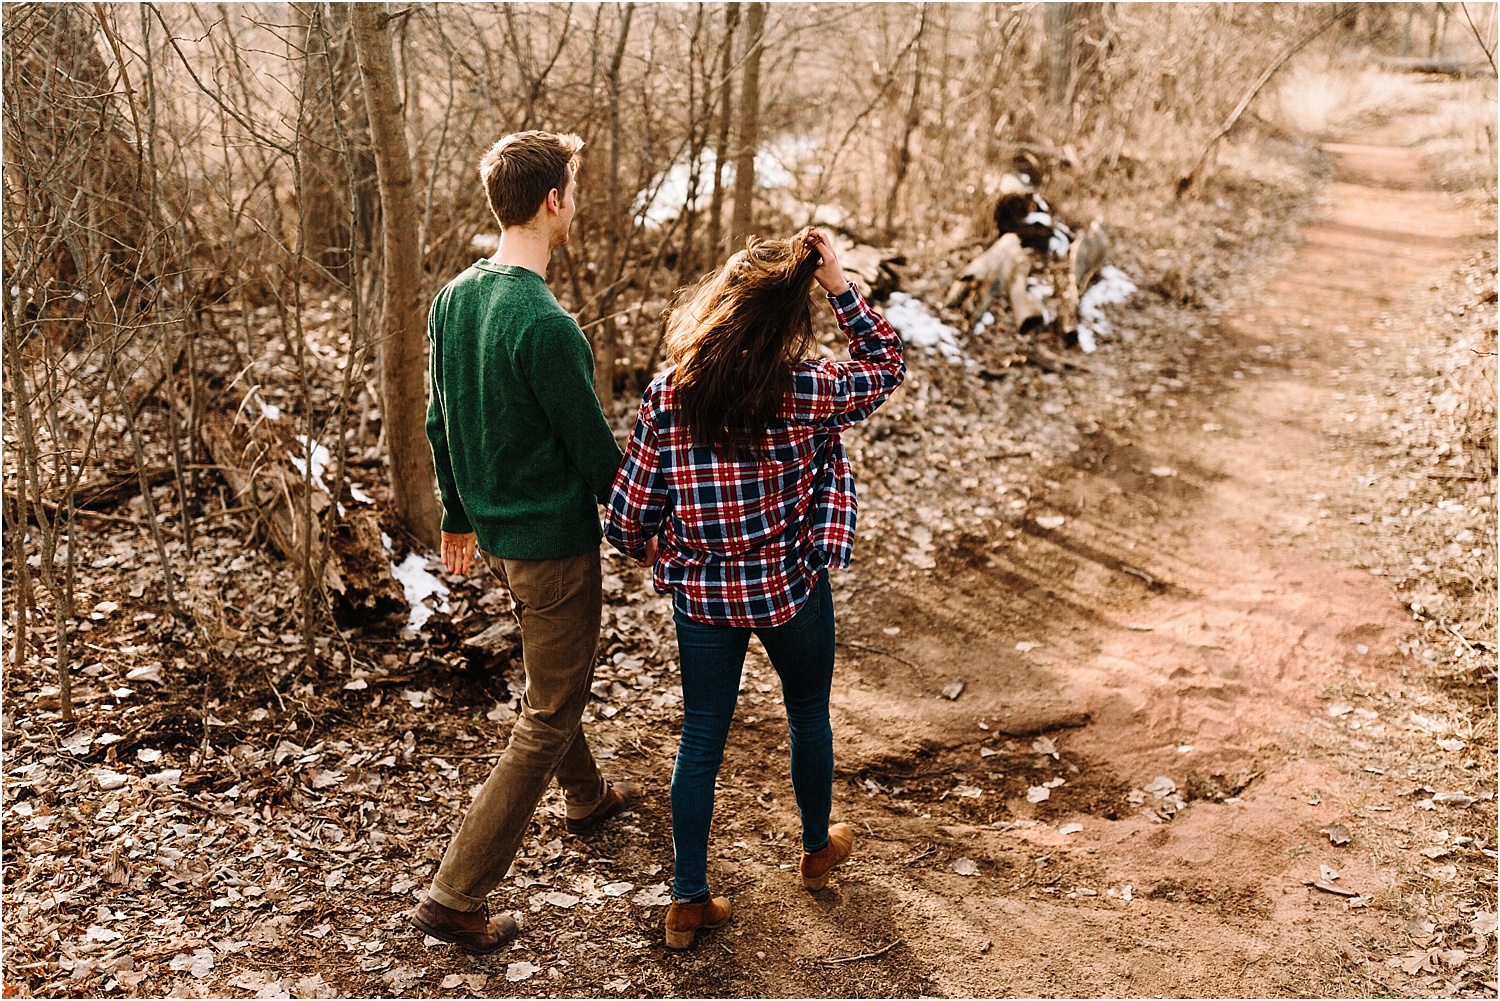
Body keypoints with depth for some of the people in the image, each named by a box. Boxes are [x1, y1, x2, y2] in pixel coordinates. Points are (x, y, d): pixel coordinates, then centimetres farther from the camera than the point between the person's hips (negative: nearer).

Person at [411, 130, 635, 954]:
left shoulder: (452, 299, 1)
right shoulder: (544, 325, -26)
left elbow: (440, 423, 10)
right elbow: (595, 451, -18)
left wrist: (458, 515, 22)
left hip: (494, 530, 9)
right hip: (555, 540, -9)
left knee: (553, 675, 29)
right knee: (546, 721, 3)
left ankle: (586, 796, 52)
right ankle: (456, 896, 8)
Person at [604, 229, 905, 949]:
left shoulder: (667, 396, -14)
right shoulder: (806, 392, -17)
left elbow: (628, 513, -9)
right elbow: (887, 364, 2)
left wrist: (647, 550, 13)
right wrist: (838, 284, -4)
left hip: (701, 595, 1)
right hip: (791, 591, -1)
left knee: (701, 740, 13)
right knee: (808, 715, 24)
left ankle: (689, 900, 22)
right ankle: (817, 849, 46)